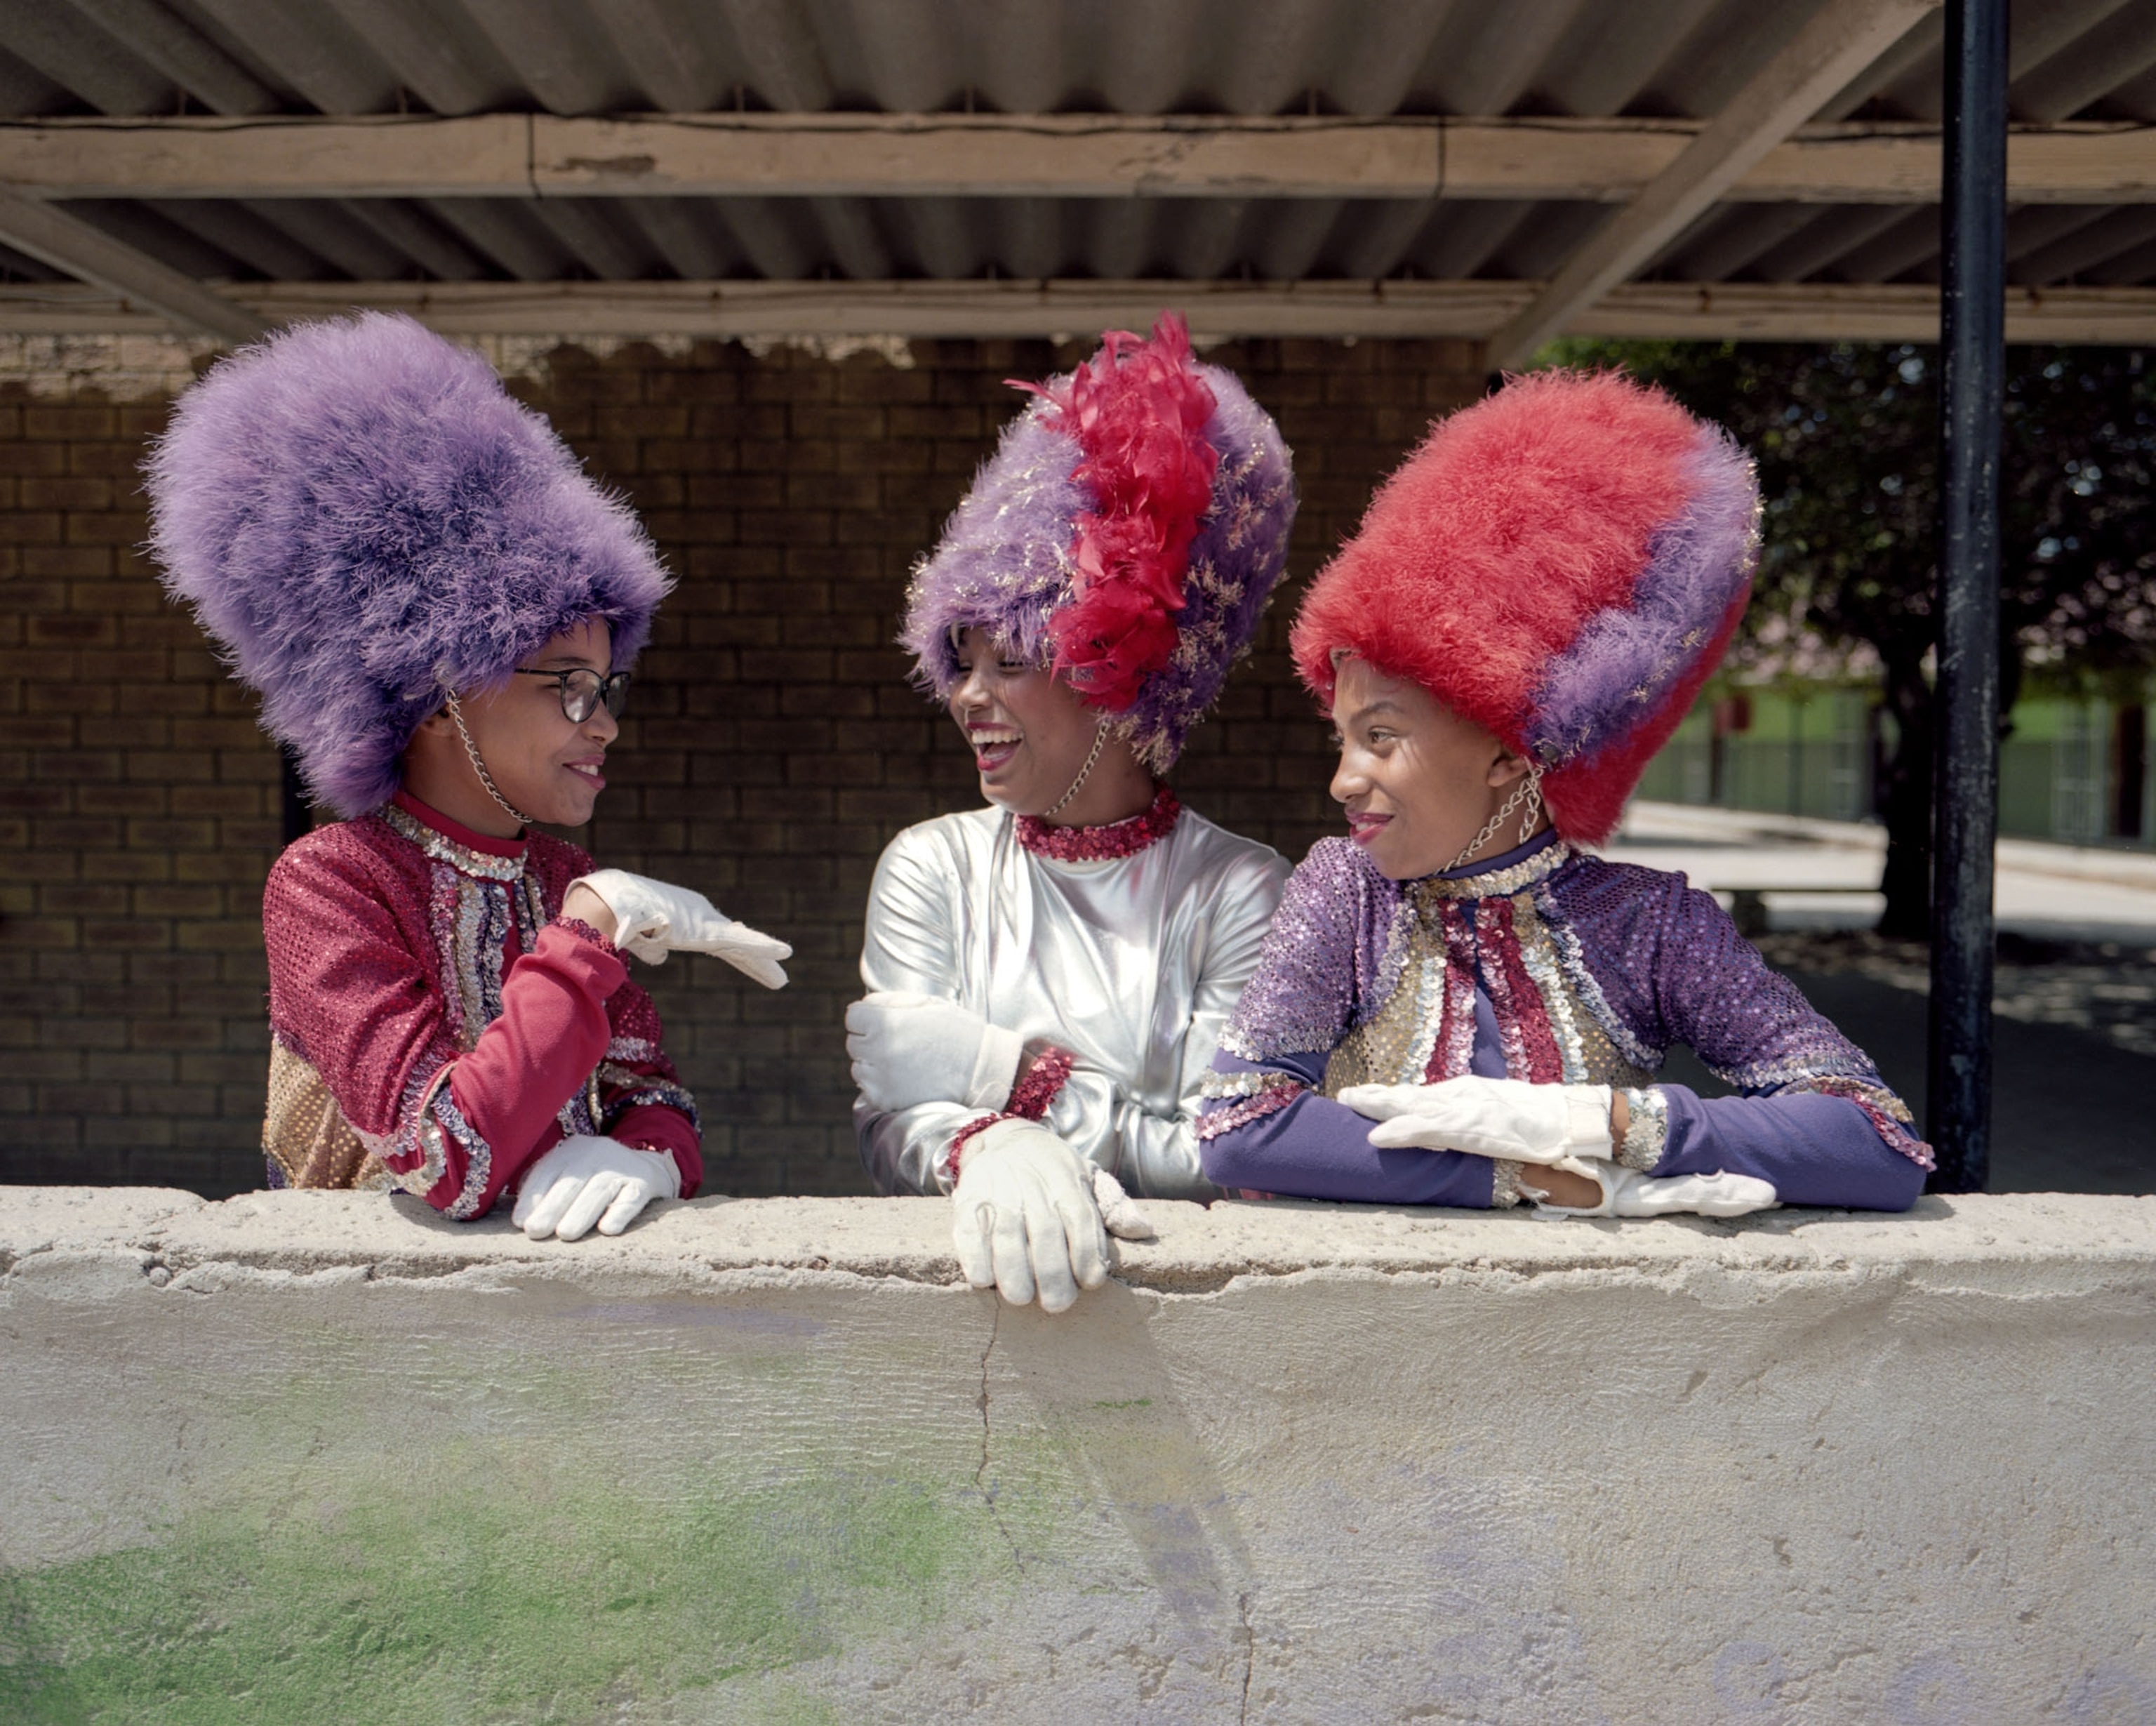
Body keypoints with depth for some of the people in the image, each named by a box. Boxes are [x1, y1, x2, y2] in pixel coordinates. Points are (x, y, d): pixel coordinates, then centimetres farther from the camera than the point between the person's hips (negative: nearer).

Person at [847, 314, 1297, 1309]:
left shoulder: (1239, 890, 0)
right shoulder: (930, 868, 7)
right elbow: (891, 1132, -3)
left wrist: (1008, 1073, -12)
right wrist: (987, 1150, -24)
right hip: (959, 1280, 0)